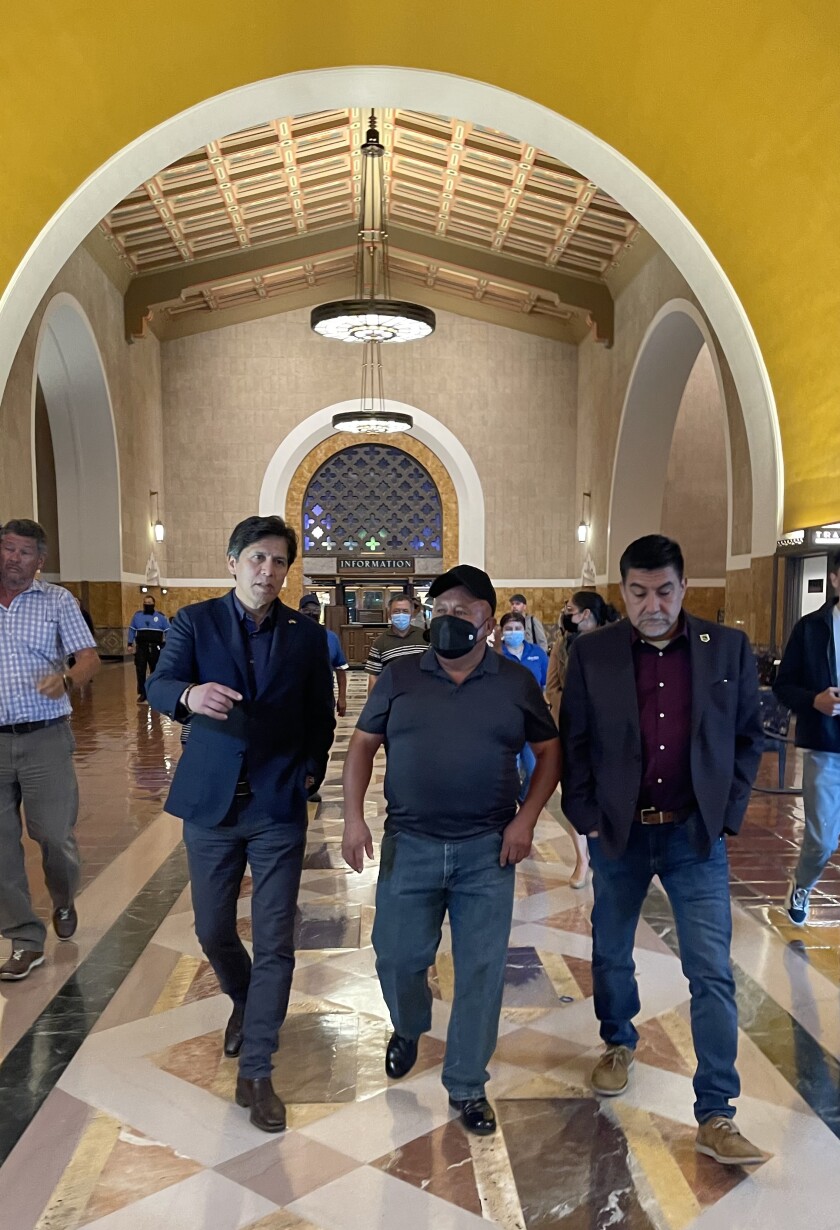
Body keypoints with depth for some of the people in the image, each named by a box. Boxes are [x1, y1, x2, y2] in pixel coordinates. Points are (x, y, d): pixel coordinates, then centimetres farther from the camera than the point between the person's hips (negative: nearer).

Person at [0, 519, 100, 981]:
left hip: (45, 738, -2)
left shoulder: (57, 601, 2)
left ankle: (64, 903, 34)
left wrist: (67, 679, -24)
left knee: (55, 835, 2)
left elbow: (90, 658, -4)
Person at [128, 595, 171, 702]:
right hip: (141, 647, 1)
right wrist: (130, 644, 6)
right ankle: (142, 693, 5)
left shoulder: (160, 616, 0)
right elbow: (132, 630, 12)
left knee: (155, 671, 8)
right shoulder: (137, 615, 6)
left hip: (155, 648, -1)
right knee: (140, 671, -1)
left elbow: (168, 631, 1)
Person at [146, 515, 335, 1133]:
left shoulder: (306, 635, 2)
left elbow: (321, 715, 10)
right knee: (213, 930, 15)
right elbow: (158, 687, -17)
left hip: (279, 807, 0)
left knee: (275, 943, 1)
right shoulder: (195, 621, -1)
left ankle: (256, 1072, 16)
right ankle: (244, 1002, 46)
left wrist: (310, 771, -3)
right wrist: (191, 695, -39)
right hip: (210, 802, 1)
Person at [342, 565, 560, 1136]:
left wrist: (526, 820, -5)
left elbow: (550, 751, 6)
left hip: (487, 851, -1)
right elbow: (363, 745, 4)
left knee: (482, 969, 6)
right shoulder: (400, 676, 0)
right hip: (408, 845, 1)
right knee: (397, 958, 12)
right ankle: (408, 1030, 46)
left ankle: (468, 1086, 26)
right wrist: (354, 815, -6)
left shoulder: (517, 682, -1)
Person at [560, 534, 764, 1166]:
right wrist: (588, 821, -4)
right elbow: (574, 744, 0)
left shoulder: (729, 649, -4)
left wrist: (725, 816, -2)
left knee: (712, 973, 0)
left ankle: (716, 1116, 13)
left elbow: (748, 739, 3)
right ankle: (619, 1043, 45)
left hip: (696, 835, -1)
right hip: (618, 834, 1)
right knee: (611, 955, 18)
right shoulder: (592, 653, -5)